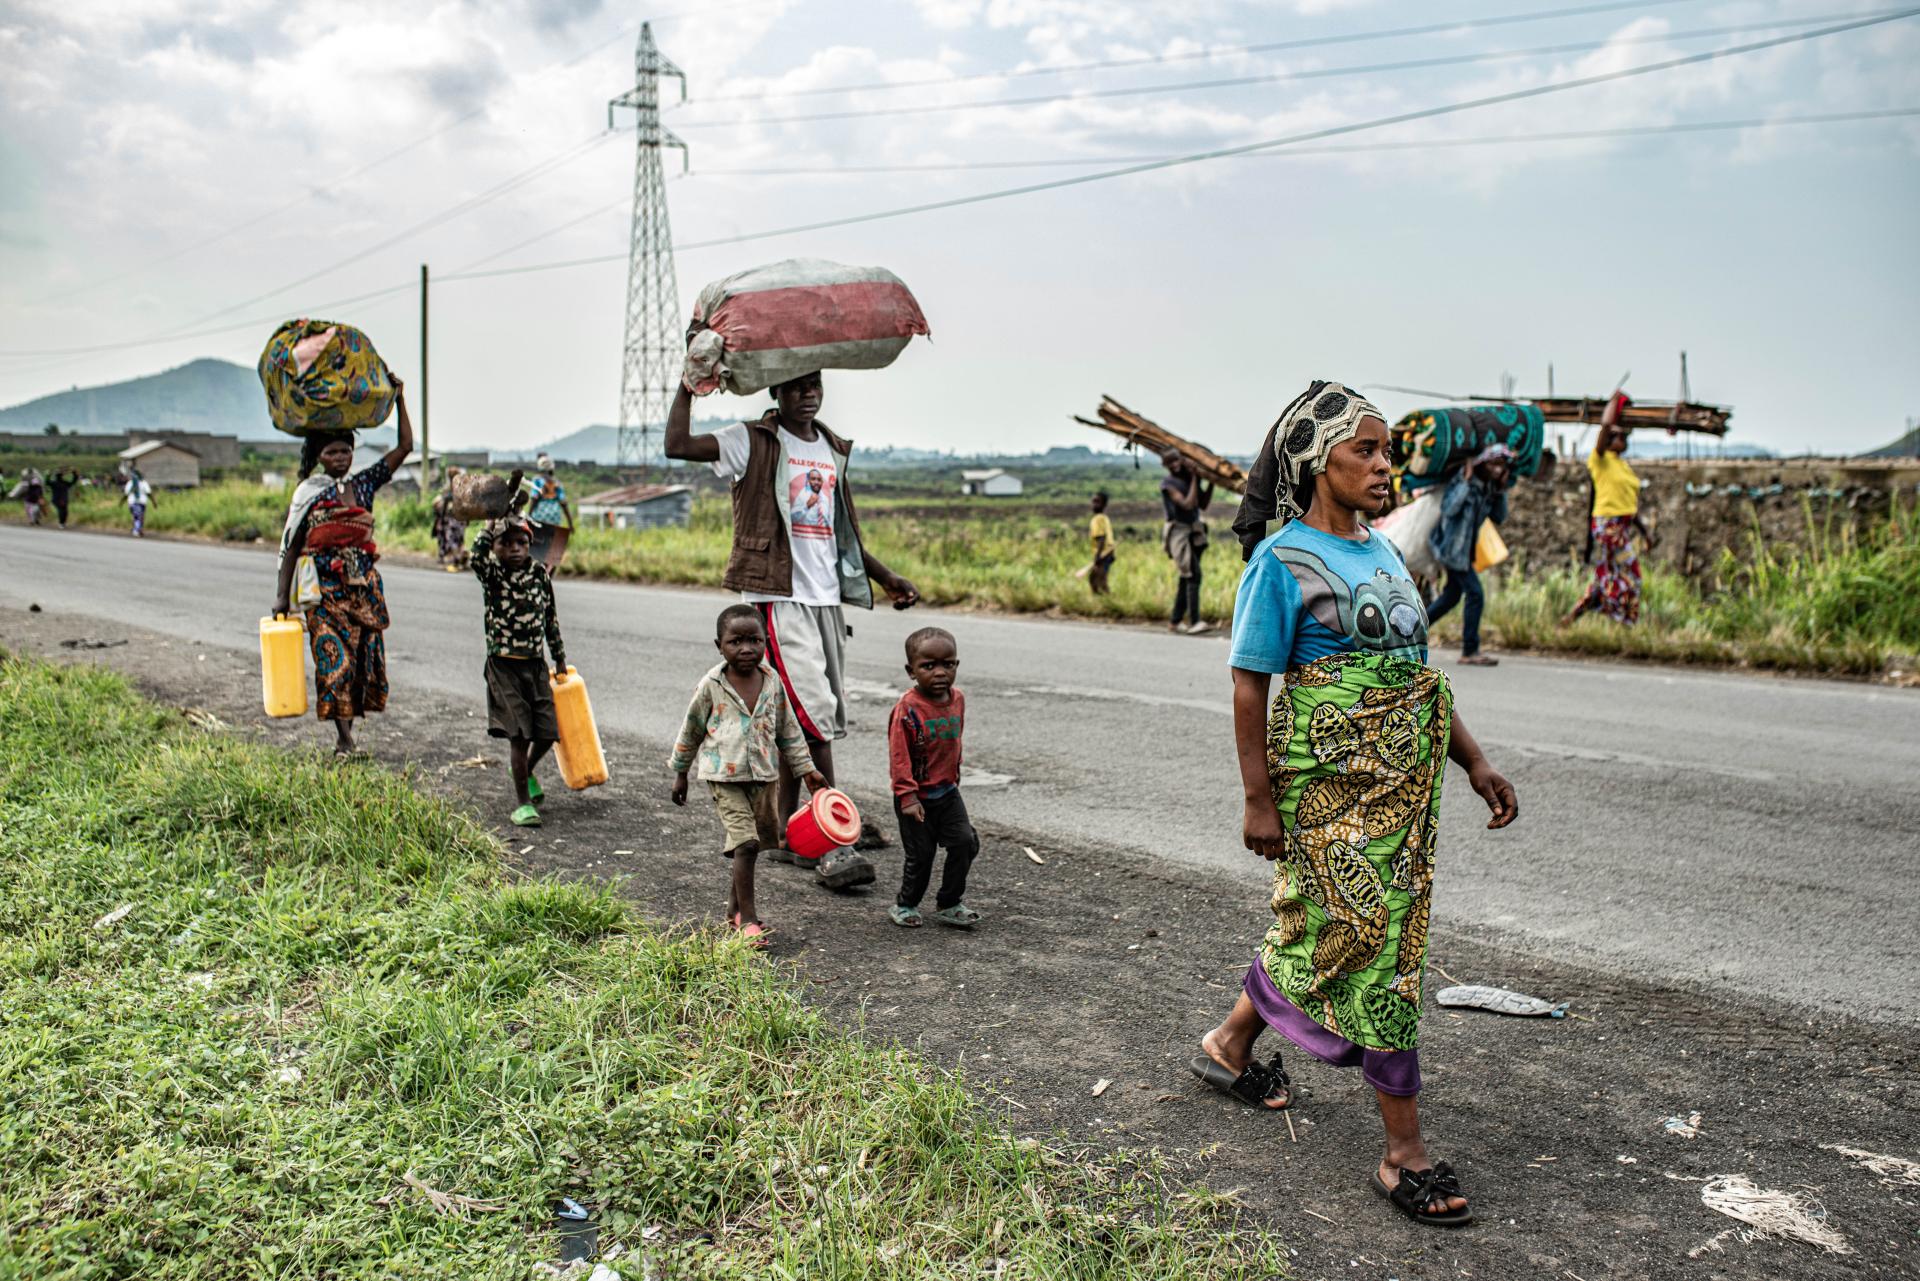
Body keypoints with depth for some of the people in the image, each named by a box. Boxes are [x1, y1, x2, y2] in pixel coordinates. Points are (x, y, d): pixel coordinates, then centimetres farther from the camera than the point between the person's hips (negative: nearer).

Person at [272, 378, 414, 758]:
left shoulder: (364, 484, 9)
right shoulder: (308, 493, 2)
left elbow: (404, 447, 6)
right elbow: (291, 546, 3)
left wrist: (399, 400, 1)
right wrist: (283, 594, 0)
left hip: (364, 584, 4)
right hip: (325, 587, -3)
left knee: (364, 656, 4)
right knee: (335, 657, -10)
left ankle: (346, 732, 15)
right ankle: (344, 740, -8)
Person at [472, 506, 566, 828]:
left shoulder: (540, 574, 4)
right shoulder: (492, 575, -5)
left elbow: (551, 618, 13)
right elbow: (476, 557, -30)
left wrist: (560, 659, 17)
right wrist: (493, 524, -27)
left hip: (535, 664, 4)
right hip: (503, 665, -4)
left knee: (548, 731, 5)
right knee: (519, 735, -7)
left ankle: (527, 773, 37)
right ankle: (522, 802, 4)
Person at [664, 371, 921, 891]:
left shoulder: (833, 451, 17)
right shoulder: (754, 442, -3)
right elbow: (678, 444, -18)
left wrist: (887, 579, 16)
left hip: (827, 599, 7)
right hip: (780, 599, -7)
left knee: (809, 722, 10)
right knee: (813, 716, -13)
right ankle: (832, 847, -10)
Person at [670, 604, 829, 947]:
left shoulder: (773, 681, 1)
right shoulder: (710, 686, -8)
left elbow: (788, 729, 11)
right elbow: (691, 731, 5)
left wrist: (806, 768, 10)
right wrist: (680, 773, 11)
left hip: (764, 774, 4)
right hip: (724, 775, -4)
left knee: (751, 842, 12)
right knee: (746, 843, -13)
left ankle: (735, 906, 31)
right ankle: (748, 919, -5)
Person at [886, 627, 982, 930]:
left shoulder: (958, 700, 0)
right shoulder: (907, 708, -20)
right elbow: (898, 756, -19)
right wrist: (908, 796, -21)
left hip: (947, 791, 6)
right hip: (916, 796, -6)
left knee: (965, 842, -2)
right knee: (920, 854, 2)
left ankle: (949, 904, 14)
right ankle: (905, 905, 25)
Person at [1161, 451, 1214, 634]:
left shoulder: (1191, 478, 11)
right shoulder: (1168, 483, -11)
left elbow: (1203, 505, 14)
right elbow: (1187, 504, -20)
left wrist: (1211, 483, 6)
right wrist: (1194, 478, -14)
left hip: (1194, 533, 8)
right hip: (1178, 531, -8)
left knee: (1186, 578, 9)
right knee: (1193, 575, -20)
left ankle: (1174, 622, 17)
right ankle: (1195, 622, -25)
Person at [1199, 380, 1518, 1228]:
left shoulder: (1382, 553, 13)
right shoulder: (1282, 561, -10)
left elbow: (1416, 671, 17)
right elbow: (1250, 686, -12)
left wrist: (1473, 761, 12)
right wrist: (1259, 799, -14)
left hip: (1403, 773, 8)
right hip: (1328, 778, -8)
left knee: (1322, 926, 15)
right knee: (1377, 939, -6)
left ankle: (1231, 1046, 38)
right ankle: (1404, 1151, 5)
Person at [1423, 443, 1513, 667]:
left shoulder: (1489, 487, 6)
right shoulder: (1461, 481, -17)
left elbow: (1499, 518, 7)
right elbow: (1448, 509, -31)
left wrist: (1501, 491, -3)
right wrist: (1466, 481, -30)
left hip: (1465, 549, 9)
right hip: (1451, 546, -9)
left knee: (1452, 595, 17)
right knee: (1475, 593, -12)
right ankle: (1469, 652, -7)